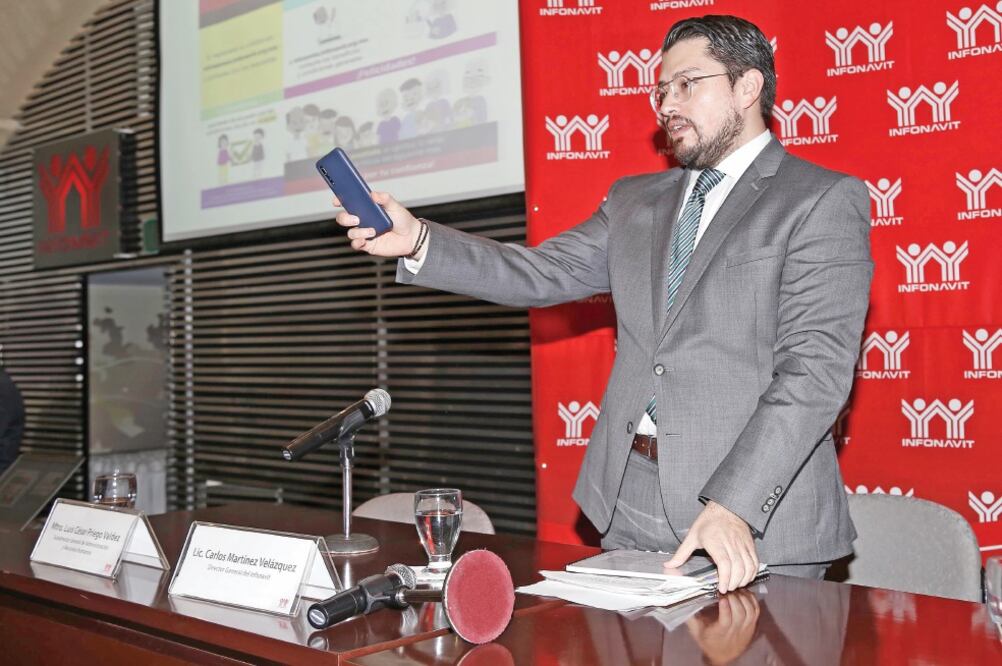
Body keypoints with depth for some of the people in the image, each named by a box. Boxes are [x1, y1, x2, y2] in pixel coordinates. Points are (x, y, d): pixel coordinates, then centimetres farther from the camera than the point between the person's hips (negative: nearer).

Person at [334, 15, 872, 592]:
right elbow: (542, 274, 7)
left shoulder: (824, 201, -5)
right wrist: (418, 241, -7)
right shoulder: (635, 201, 16)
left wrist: (733, 505, -24)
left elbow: (815, 369, -14)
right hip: (628, 507, 5)